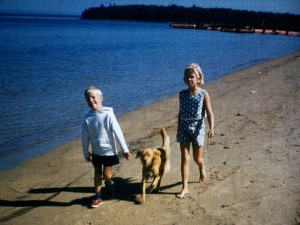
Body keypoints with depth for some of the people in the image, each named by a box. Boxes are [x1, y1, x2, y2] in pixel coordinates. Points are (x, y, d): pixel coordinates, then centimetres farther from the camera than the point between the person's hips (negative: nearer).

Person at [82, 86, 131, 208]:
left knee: (106, 173, 1)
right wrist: (86, 153, 8)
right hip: (96, 152, 3)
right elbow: (85, 137, 3)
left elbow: (118, 132, -16)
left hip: (109, 151, -3)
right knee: (97, 173, 12)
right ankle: (98, 197, 24)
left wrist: (125, 150, -15)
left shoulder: (108, 114, -16)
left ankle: (109, 184, 34)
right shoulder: (88, 118, -6)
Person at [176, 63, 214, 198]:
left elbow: (209, 113, -12)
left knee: (197, 158, 10)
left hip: (197, 127, -2)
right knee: (184, 158, -3)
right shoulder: (182, 94, 4)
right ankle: (184, 187, 0)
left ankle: (202, 169, 47)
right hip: (184, 127, 2)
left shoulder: (203, 94, -6)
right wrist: (179, 128, 14)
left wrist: (211, 128, -26)